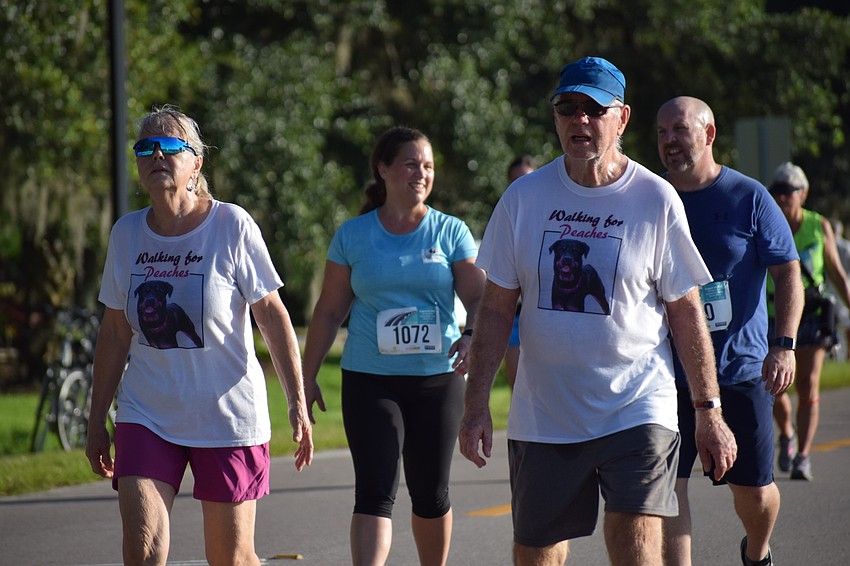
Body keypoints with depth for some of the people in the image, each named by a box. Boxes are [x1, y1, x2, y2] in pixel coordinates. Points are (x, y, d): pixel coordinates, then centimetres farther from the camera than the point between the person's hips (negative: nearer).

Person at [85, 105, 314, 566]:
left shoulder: (232, 226, -8)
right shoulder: (126, 234, 4)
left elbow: (273, 317, -5)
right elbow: (114, 334, 12)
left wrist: (298, 403, -10)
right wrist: (97, 420, 13)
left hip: (229, 416, -3)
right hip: (146, 415, 3)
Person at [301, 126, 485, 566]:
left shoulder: (450, 232, 4)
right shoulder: (353, 236, 4)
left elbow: (478, 296, -5)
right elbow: (329, 312, 9)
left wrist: (470, 337, -26)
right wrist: (307, 378, 7)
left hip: (438, 379, 1)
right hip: (370, 381, -1)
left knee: (431, 495, 10)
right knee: (374, 493, -12)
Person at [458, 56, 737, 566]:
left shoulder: (656, 200, -2)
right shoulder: (524, 197, 3)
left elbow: (686, 311, 3)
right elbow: (496, 309, 7)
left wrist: (709, 410, 1)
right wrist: (477, 405, 1)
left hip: (637, 409, -3)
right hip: (542, 417, 3)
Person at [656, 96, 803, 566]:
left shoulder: (749, 198, -2)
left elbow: (788, 273, -1)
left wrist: (784, 345, -14)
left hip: (741, 370, -1)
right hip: (668, 375, 2)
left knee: (754, 491, 7)